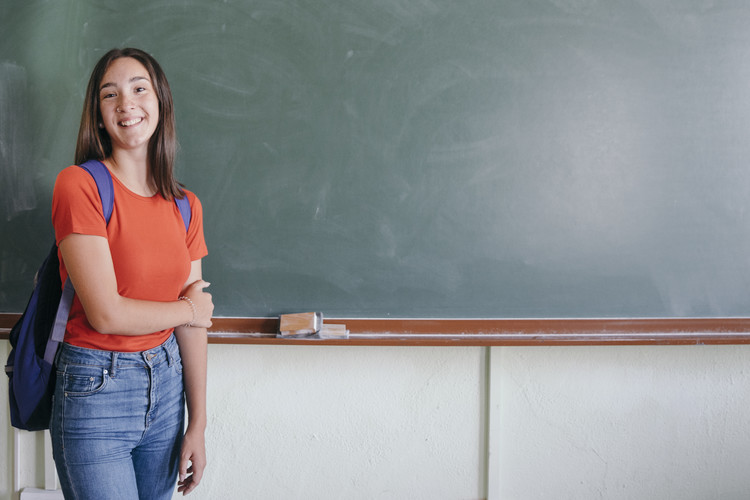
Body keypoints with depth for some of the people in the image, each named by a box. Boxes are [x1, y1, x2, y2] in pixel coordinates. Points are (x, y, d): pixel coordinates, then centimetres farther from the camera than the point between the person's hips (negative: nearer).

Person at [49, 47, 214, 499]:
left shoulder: (185, 206, 4)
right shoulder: (80, 185, -13)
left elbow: (194, 325, 6)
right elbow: (106, 314, -18)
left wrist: (198, 426, 5)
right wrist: (187, 309, -3)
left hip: (166, 380, 5)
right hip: (96, 389, -5)